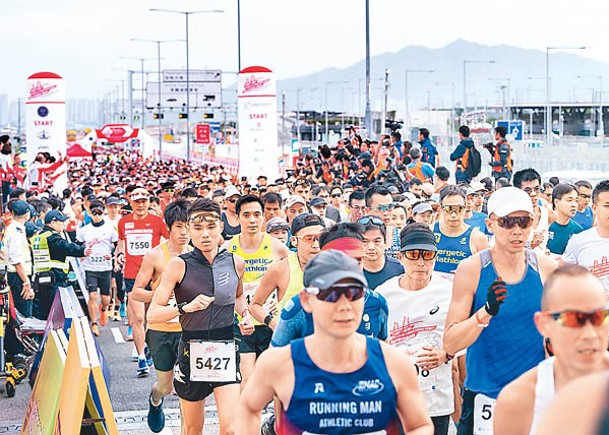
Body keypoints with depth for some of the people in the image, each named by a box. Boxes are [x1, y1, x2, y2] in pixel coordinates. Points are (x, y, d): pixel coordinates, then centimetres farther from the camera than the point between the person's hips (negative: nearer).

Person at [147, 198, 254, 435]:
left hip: (226, 351, 1)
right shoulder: (179, 265, -7)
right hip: (191, 351, -1)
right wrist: (186, 308, -27)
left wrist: (245, 314, 5)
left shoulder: (235, 263, 2)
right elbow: (152, 314, -11)